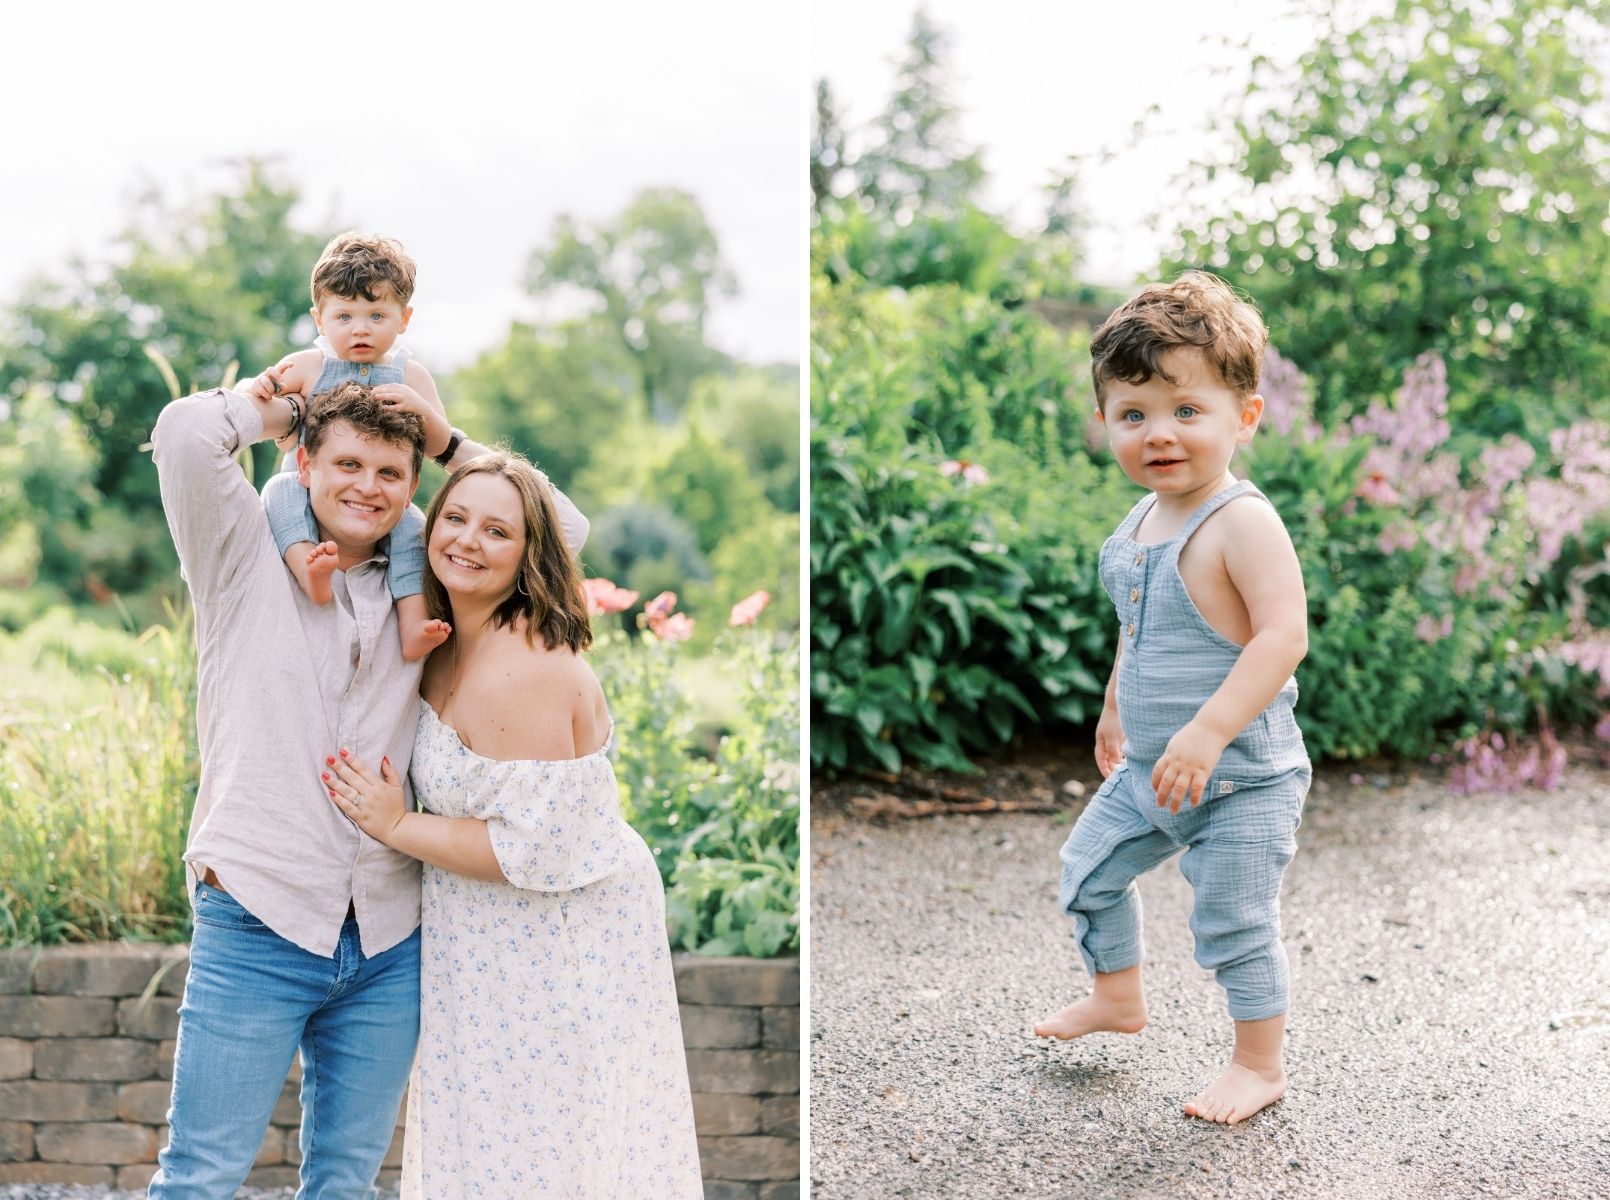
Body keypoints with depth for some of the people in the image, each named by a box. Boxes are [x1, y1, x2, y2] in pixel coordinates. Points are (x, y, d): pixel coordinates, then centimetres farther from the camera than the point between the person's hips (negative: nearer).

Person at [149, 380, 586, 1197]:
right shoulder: (246, 559, 3)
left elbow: (563, 528, 9)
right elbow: (186, 432, -13)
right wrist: (279, 408, 6)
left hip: (391, 942, 4)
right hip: (259, 923, -4)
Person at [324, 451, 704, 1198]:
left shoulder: (526, 669, -26)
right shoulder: (447, 647, 1)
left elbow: (533, 850, -27)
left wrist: (397, 827, -18)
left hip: (562, 934, -9)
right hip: (488, 938, 9)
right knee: (484, 1135, 21)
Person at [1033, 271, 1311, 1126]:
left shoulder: (1241, 523, -23)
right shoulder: (1138, 524, 4)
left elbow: (1284, 635, -31)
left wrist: (1208, 731, -36)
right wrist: (1115, 706, 29)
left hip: (1242, 779, -8)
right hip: (1148, 771, 9)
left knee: (1234, 922, 2)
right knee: (1090, 868, 21)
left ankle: (1260, 1065, 23)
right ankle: (1118, 997, 45)